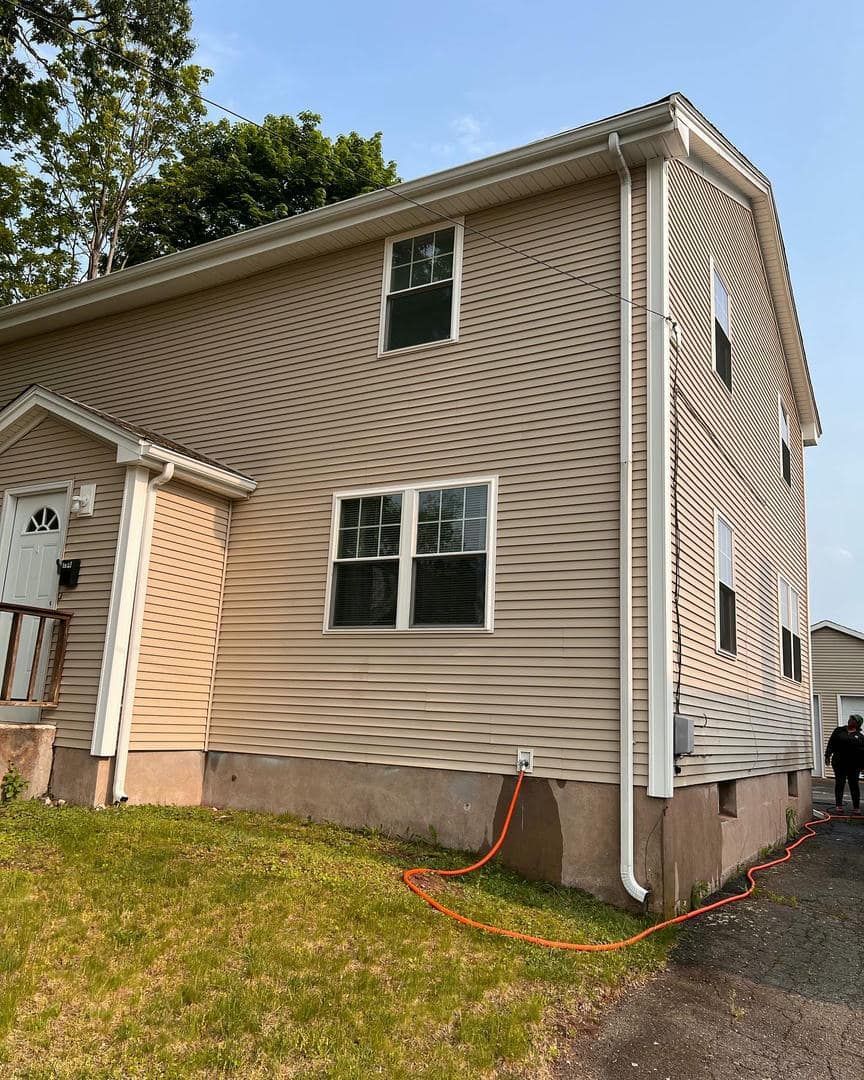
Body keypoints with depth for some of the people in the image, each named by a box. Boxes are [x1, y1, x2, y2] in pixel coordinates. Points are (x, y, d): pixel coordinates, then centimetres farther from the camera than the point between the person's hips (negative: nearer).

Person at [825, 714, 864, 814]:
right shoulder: (838, 731, 8)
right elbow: (831, 744, 7)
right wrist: (828, 756, 0)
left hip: (853, 765, 0)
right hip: (839, 763, 0)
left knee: (853, 785, 5)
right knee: (839, 783, 1)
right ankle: (839, 805, 5)